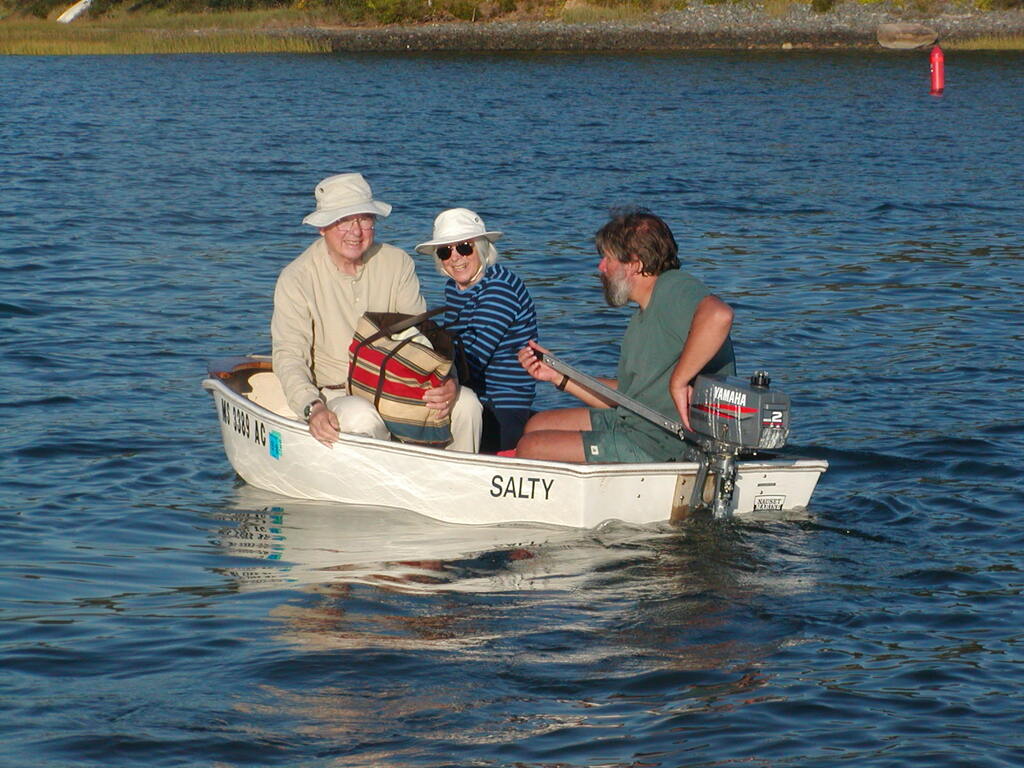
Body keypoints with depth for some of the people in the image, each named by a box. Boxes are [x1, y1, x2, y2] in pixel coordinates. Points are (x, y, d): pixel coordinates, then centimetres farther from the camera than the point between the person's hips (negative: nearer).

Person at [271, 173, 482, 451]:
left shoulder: (398, 264, 4)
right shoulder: (296, 279, -7)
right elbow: (289, 356, -13)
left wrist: (446, 382, -20)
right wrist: (313, 408, -33)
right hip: (335, 395, -4)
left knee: (465, 402, -20)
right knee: (361, 417, -37)